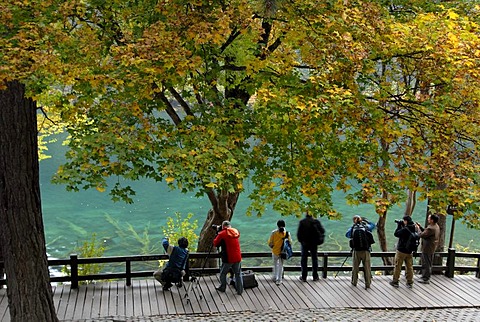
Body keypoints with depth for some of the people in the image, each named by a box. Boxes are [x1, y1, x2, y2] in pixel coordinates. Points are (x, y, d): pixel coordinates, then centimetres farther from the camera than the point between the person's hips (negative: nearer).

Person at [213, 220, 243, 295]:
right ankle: (240, 290, 12)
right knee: (238, 274, 12)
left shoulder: (222, 234, -10)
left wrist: (218, 235, 13)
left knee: (223, 273, 16)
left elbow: (215, 244, 0)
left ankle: (222, 288, 26)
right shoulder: (236, 232, 6)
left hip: (228, 259, -4)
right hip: (238, 258, 4)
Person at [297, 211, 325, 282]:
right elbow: (322, 231, -5)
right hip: (314, 244, 1)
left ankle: (304, 277, 7)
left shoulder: (302, 222, -9)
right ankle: (315, 276, 16)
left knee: (304, 259, 7)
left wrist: (300, 240, 5)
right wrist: (320, 239, 10)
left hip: (304, 243, -1)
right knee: (314, 259, 13)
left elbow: (299, 233, -10)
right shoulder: (316, 221, -6)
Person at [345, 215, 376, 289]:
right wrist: (365, 220, 17)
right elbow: (373, 225, 18)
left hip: (356, 251, 1)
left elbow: (347, 235, 18)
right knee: (367, 268, 5)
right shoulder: (366, 227, 0)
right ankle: (368, 284, 7)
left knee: (355, 267, 15)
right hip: (366, 251, -1)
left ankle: (354, 282, 23)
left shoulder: (352, 228, 0)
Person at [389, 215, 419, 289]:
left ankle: (395, 282, 13)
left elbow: (396, 234, -14)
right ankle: (410, 282, 16)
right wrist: (402, 225, 6)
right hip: (409, 251, 7)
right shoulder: (414, 229, 0)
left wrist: (399, 225, -7)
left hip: (401, 250, -7)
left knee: (397, 266, 6)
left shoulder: (405, 229, -24)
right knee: (409, 267, 12)